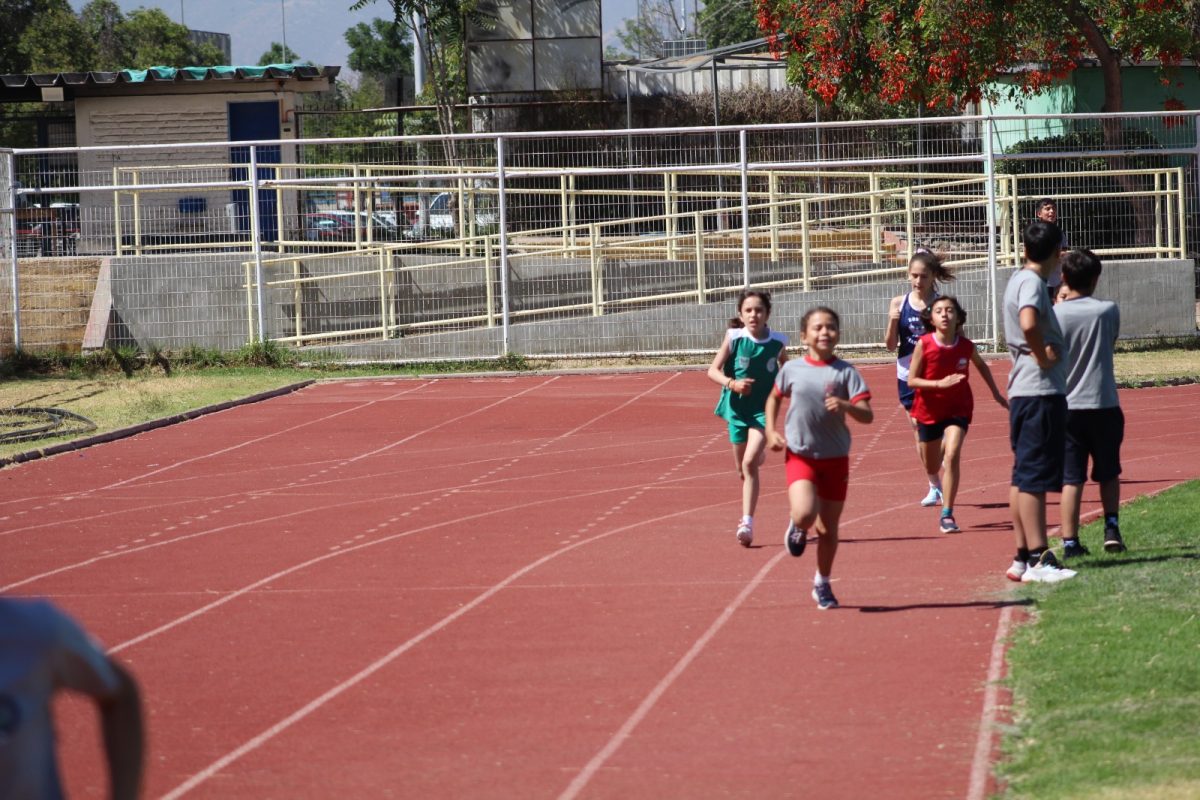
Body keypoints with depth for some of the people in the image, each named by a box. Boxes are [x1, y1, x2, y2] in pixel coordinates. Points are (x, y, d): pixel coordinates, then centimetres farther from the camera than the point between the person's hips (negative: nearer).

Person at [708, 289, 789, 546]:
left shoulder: (777, 342, -7)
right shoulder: (734, 338, -11)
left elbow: (786, 366, 16)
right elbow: (713, 370, -10)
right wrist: (732, 383, -27)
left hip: (763, 410, -2)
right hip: (737, 408, 2)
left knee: (750, 463, -19)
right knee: (742, 469, 14)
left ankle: (747, 523, -20)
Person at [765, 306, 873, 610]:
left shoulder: (846, 372, -7)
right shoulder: (792, 369, -2)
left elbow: (867, 415, -13)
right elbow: (774, 398, 17)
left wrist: (846, 406, -32)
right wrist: (771, 431, 5)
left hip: (835, 459, 1)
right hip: (800, 456, 0)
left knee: (829, 526, 9)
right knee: (805, 514, -23)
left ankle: (822, 584, 28)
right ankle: (797, 528, 15)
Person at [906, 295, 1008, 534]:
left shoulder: (966, 346, -10)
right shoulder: (924, 344, -16)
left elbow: (981, 365, 13)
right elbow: (911, 380, -14)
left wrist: (996, 393, 19)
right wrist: (940, 384, -27)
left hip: (958, 409, 0)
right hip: (929, 411, 1)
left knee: (952, 455, -23)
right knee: (932, 468, 16)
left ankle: (947, 514, -18)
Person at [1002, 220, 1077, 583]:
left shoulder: (1019, 279, 15)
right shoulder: (1032, 282, -13)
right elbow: (1029, 324, -32)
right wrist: (1042, 356, -18)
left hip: (1023, 391, 10)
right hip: (1041, 392, -10)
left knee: (1024, 477, 12)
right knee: (1035, 477, -10)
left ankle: (1023, 558, 16)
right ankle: (1038, 559, -11)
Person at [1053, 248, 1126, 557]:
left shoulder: (1053, 315, -7)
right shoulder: (1108, 311, -4)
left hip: (1066, 407, 0)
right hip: (1104, 405, 0)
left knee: (1071, 479, 1)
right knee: (1108, 473, 18)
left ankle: (1070, 541, -3)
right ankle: (1112, 527, 8)